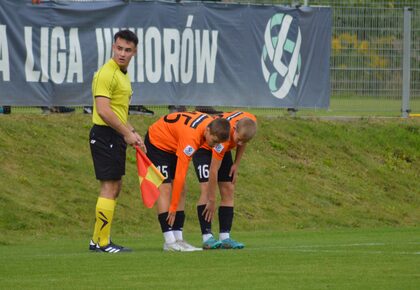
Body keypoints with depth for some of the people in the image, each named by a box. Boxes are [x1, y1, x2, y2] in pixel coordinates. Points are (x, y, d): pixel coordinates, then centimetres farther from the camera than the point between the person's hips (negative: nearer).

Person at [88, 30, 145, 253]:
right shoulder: (107, 73, -15)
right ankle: (103, 242, -7)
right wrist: (127, 133, -16)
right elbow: (103, 110, -22)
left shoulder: (123, 75, 17)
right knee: (109, 188, -9)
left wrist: (133, 133, 15)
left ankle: (97, 240, 19)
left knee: (115, 187, 14)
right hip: (105, 135, -10)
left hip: (116, 137, 10)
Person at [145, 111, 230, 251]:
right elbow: (180, 174, -36)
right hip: (157, 143, -8)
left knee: (181, 191, 0)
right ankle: (169, 242, -19)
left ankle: (178, 239, -2)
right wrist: (173, 208, -33)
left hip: (172, 146, 9)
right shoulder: (191, 136, -39)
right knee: (165, 189, -16)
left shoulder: (211, 123, -15)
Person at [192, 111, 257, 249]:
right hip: (204, 148, -7)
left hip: (223, 150, 7)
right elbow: (213, 171, -37)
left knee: (228, 191, -2)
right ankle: (207, 238, -22)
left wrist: (236, 164, -6)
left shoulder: (250, 122, -26)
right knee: (206, 190, -20)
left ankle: (225, 237, -4)